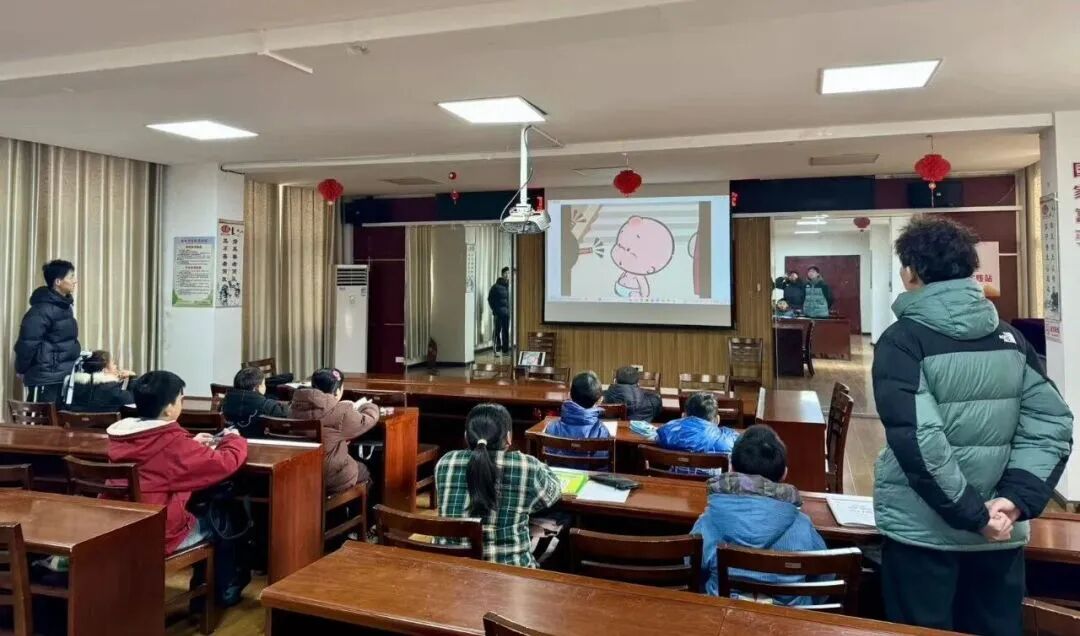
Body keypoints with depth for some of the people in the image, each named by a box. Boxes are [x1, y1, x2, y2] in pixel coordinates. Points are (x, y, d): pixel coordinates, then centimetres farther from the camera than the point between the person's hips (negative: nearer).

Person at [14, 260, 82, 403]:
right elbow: (27, 342, -19)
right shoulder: (43, 309, -17)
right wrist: (22, 369, -8)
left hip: (65, 375, 9)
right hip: (46, 378, -9)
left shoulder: (65, 305, 12)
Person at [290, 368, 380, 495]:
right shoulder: (341, 412, -22)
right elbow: (368, 420, -5)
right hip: (331, 477, -6)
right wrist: (368, 406, 15)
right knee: (365, 471, 25)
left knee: (357, 465, 30)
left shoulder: (297, 406, -4)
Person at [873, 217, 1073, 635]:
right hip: (1000, 532, 5)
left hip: (923, 531, -5)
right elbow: (1051, 425, 0)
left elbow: (917, 440, -23)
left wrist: (973, 515, -15)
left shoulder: (903, 339, -13)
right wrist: (1016, 499, -6)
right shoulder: (1009, 338, 4)